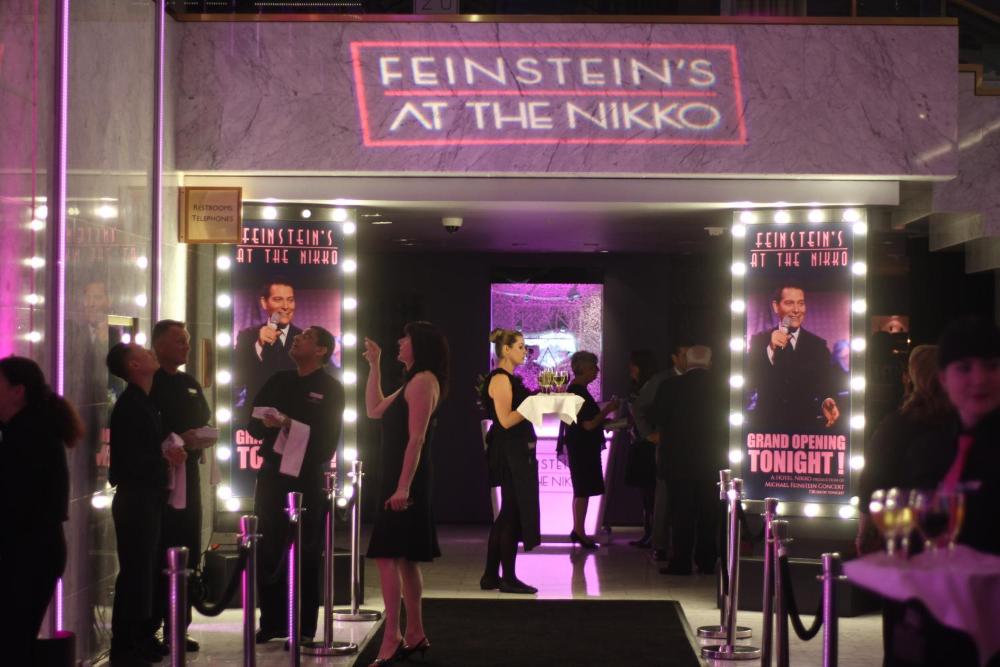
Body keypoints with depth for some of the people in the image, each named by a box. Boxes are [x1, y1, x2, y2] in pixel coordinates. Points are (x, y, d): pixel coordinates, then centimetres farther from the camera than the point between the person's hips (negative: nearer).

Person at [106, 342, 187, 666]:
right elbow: (128, 459, -23)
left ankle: (142, 640, 22)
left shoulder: (143, 402, 14)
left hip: (147, 499, 9)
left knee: (145, 572, 14)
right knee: (135, 573, -5)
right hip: (134, 500, -9)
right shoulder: (129, 405, -15)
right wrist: (164, 456, -16)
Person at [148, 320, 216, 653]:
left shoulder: (191, 385, 18)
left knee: (187, 552, 7)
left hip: (188, 475, 7)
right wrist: (176, 441, -21)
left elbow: (205, 424, 19)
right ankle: (147, 630, 1)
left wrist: (204, 439, -3)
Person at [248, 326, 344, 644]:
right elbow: (253, 424, 9)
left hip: (307, 480, -5)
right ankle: (272, 622, 18)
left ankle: (303, 630, 5)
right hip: (271, 475, 5)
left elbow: (327, 439, -10)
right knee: (268, 553, 7)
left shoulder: (330, 388, -2)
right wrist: (268, 423, -12)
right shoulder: (279, 381, 15)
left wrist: (289, 425, -18)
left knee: (304, 557, 0)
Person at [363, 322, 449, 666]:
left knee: (387, 555, -15)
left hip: (405, 480, -11)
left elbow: (417, 438, -21)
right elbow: (374, 410, 25)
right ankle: (414, 635, 18)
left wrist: (403, 486, -26)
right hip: (399, 479, 11)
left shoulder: (423, 380, -14)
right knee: (404, 558, 13)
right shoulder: (412, 383, 17)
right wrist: (374, 366, 22)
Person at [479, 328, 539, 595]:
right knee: (513, 514, -5)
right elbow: (506, 420, -20)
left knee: (509, 514, 12)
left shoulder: (511, 379, 16)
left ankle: (491, 576, 17)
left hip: (517, 453, 10)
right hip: (509, 453, -10)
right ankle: (508, 578, 1)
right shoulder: (500, 379, -13)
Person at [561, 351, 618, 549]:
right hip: (583, 449, -10)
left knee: (581, 490, 14)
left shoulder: (575, 390, 13)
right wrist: (607, 410, -12)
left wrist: (605, 419, 16)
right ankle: (580, 532, -2)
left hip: (581, 448, 10)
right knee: (583, 491, -6)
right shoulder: (579, 392, -19)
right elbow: (589, 424, -22)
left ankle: (578, 531, 20)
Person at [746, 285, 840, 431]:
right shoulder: (759, 340, -1)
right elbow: (748, 384, -11)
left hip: (805, 425, 1)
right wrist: (770, 350, -22)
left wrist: (827, 402, -25)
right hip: (766, 425, -1)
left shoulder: (818, 345, 2)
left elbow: (826, 386, -2)